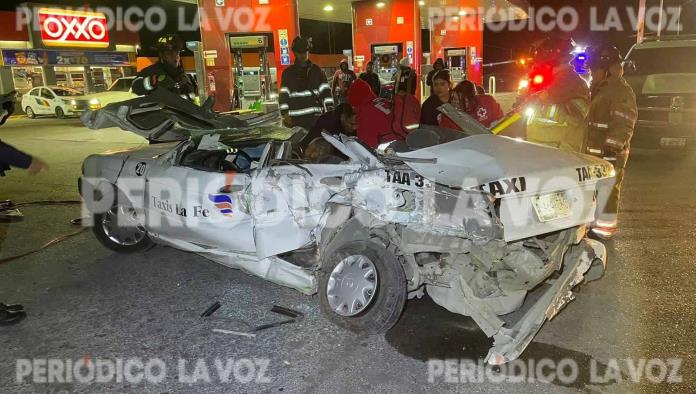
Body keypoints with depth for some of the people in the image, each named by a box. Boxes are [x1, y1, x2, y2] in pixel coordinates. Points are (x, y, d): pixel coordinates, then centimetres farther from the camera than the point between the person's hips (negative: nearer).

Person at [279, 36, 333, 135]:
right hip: (296, 120, -1)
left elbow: (326, 91, 6)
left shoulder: (317, 71, 12)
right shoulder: (288, 73, 8)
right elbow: (283, 96, 4)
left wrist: (330, 109, -4)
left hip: (315, 117, 1)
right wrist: (285, 114, -5)